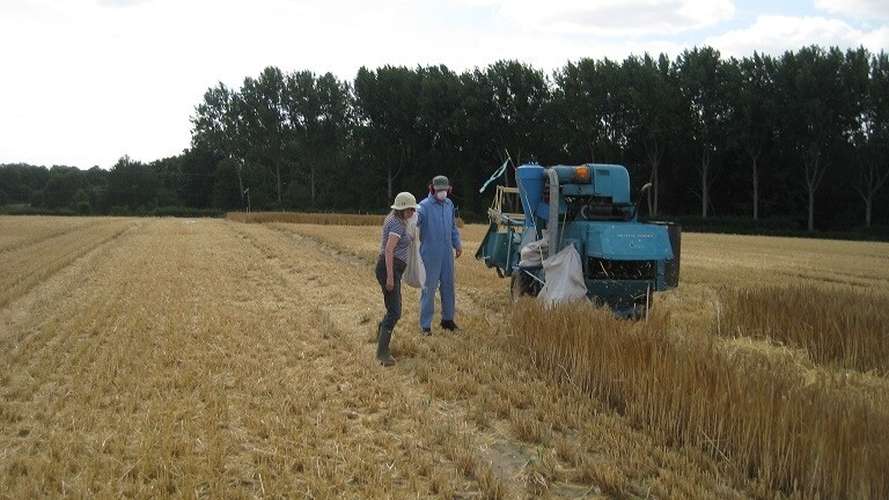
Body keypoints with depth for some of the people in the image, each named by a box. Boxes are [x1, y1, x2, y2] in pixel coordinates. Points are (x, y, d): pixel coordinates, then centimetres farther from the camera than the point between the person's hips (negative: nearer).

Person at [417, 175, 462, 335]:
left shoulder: (449, 204, 9)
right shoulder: (425, 206, -13)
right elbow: (415, 220, -33)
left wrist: (457, 243, 21)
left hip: (447, 254, 6)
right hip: (430, 254, -6)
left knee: (448, 286, 15)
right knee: (429, 288, -1)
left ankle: (447, 319, 30)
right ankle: (425, 325, 7)